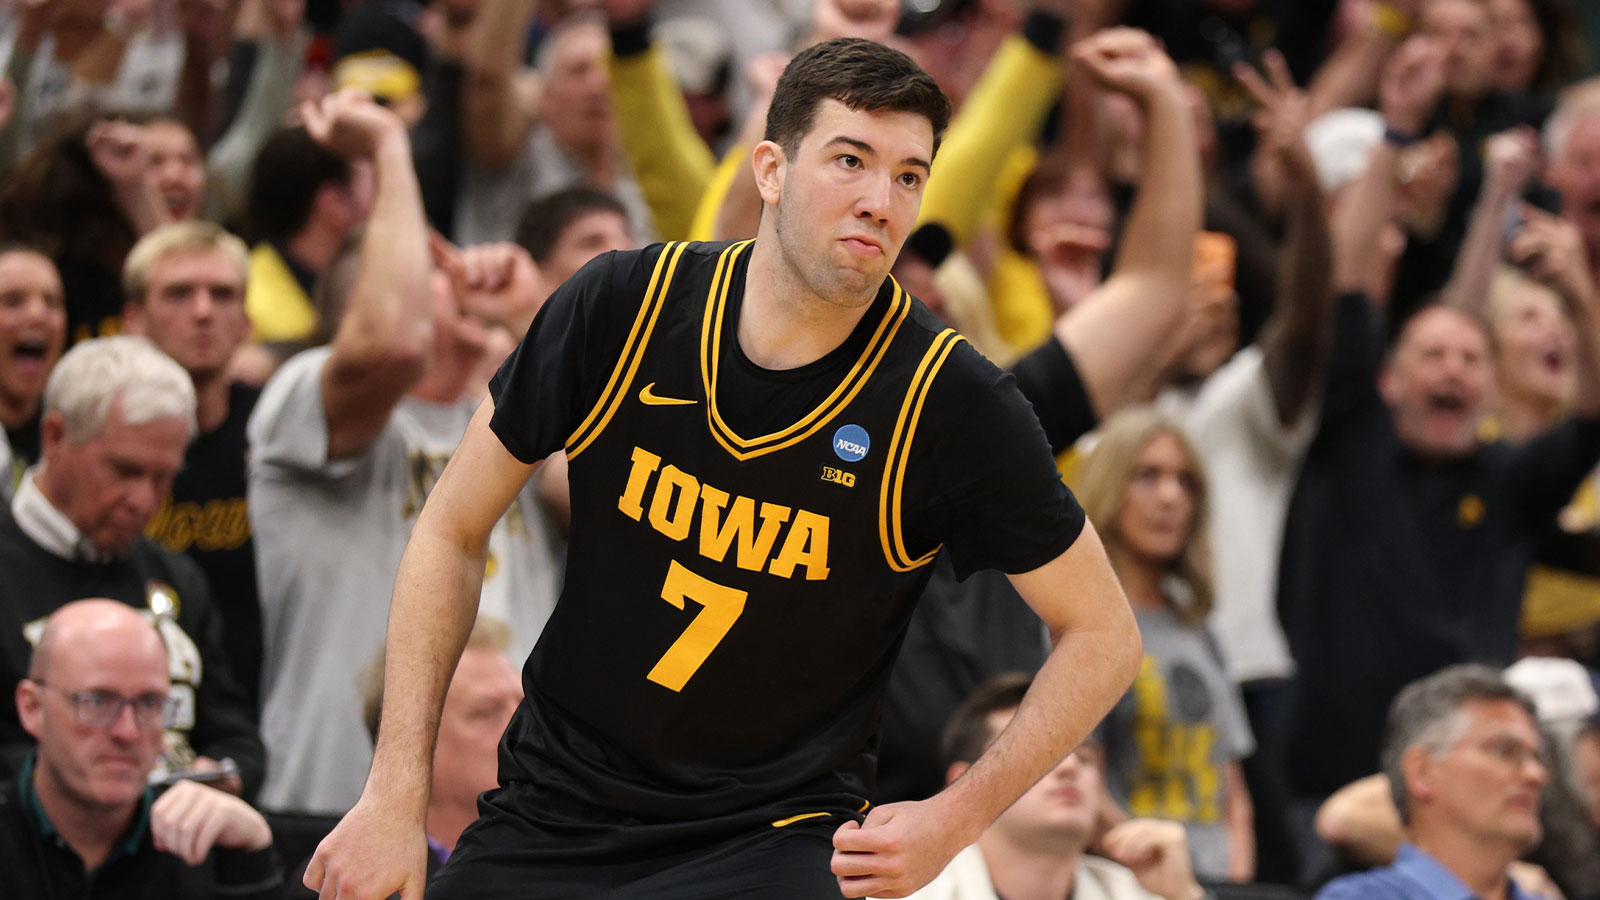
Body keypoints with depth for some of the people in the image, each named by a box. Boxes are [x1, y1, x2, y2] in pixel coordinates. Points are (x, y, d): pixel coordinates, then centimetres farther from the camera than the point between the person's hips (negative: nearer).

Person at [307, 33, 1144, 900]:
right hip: (552, 812, 2)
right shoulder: (619, 307, -7)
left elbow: (1102, 633, 0)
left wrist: (952, 822, -9)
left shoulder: (951, 401, -12)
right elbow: (452, 531, 3)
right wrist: (395, 794, -1)